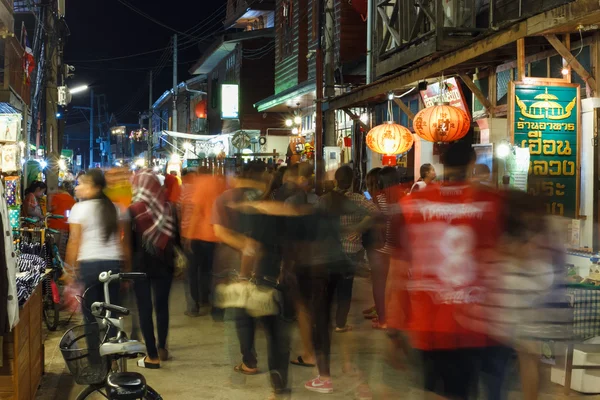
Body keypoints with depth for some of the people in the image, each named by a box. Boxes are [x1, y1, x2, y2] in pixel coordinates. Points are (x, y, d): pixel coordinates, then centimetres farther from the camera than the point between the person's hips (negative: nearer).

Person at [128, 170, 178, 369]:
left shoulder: (133, 210, -10)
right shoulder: (169, 207, -2)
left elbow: (128, 241, -6)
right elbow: (176, 237, 4)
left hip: (142, 263, -3)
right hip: (164, 262, 3)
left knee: (145, 308, 3)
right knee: (162, 305, 16)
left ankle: (152, 356, 4)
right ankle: (162, 348, 26)